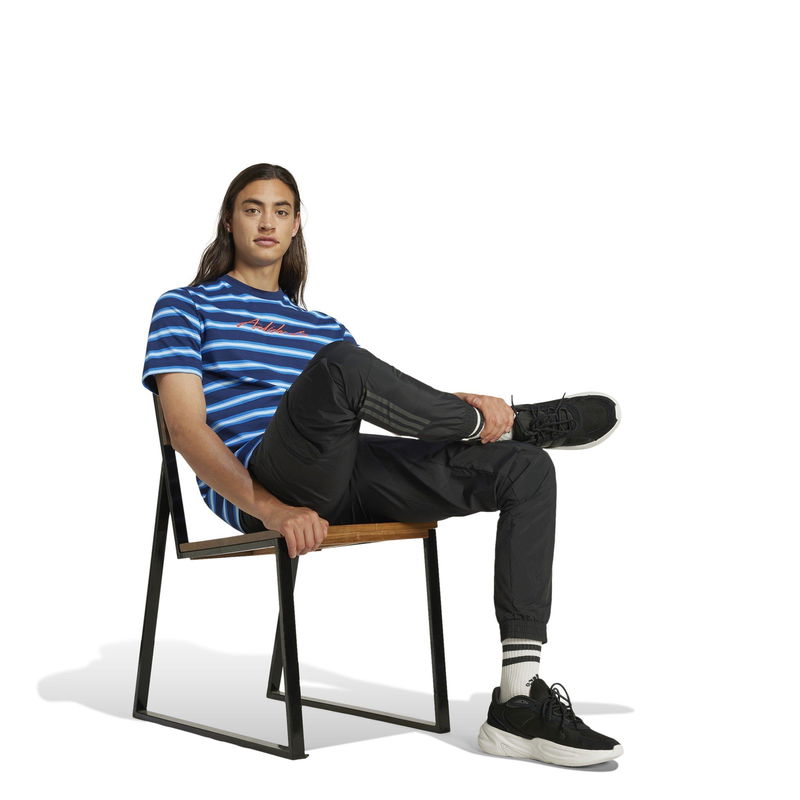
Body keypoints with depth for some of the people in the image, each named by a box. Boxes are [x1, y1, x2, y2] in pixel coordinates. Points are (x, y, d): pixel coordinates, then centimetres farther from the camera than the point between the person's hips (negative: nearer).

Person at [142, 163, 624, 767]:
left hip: (347, 477, 6)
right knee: (340, 364, -36)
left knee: (527, 470, -11)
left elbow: (391, 397, 19)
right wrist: (269, 509, -19)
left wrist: (469, 401, -5)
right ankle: (516, 421, -9)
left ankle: (519, 701, -19)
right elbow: (187, 428, -2)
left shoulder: (321, 327, 32)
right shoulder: (187, 308, 15)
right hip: (261, 485, -6)